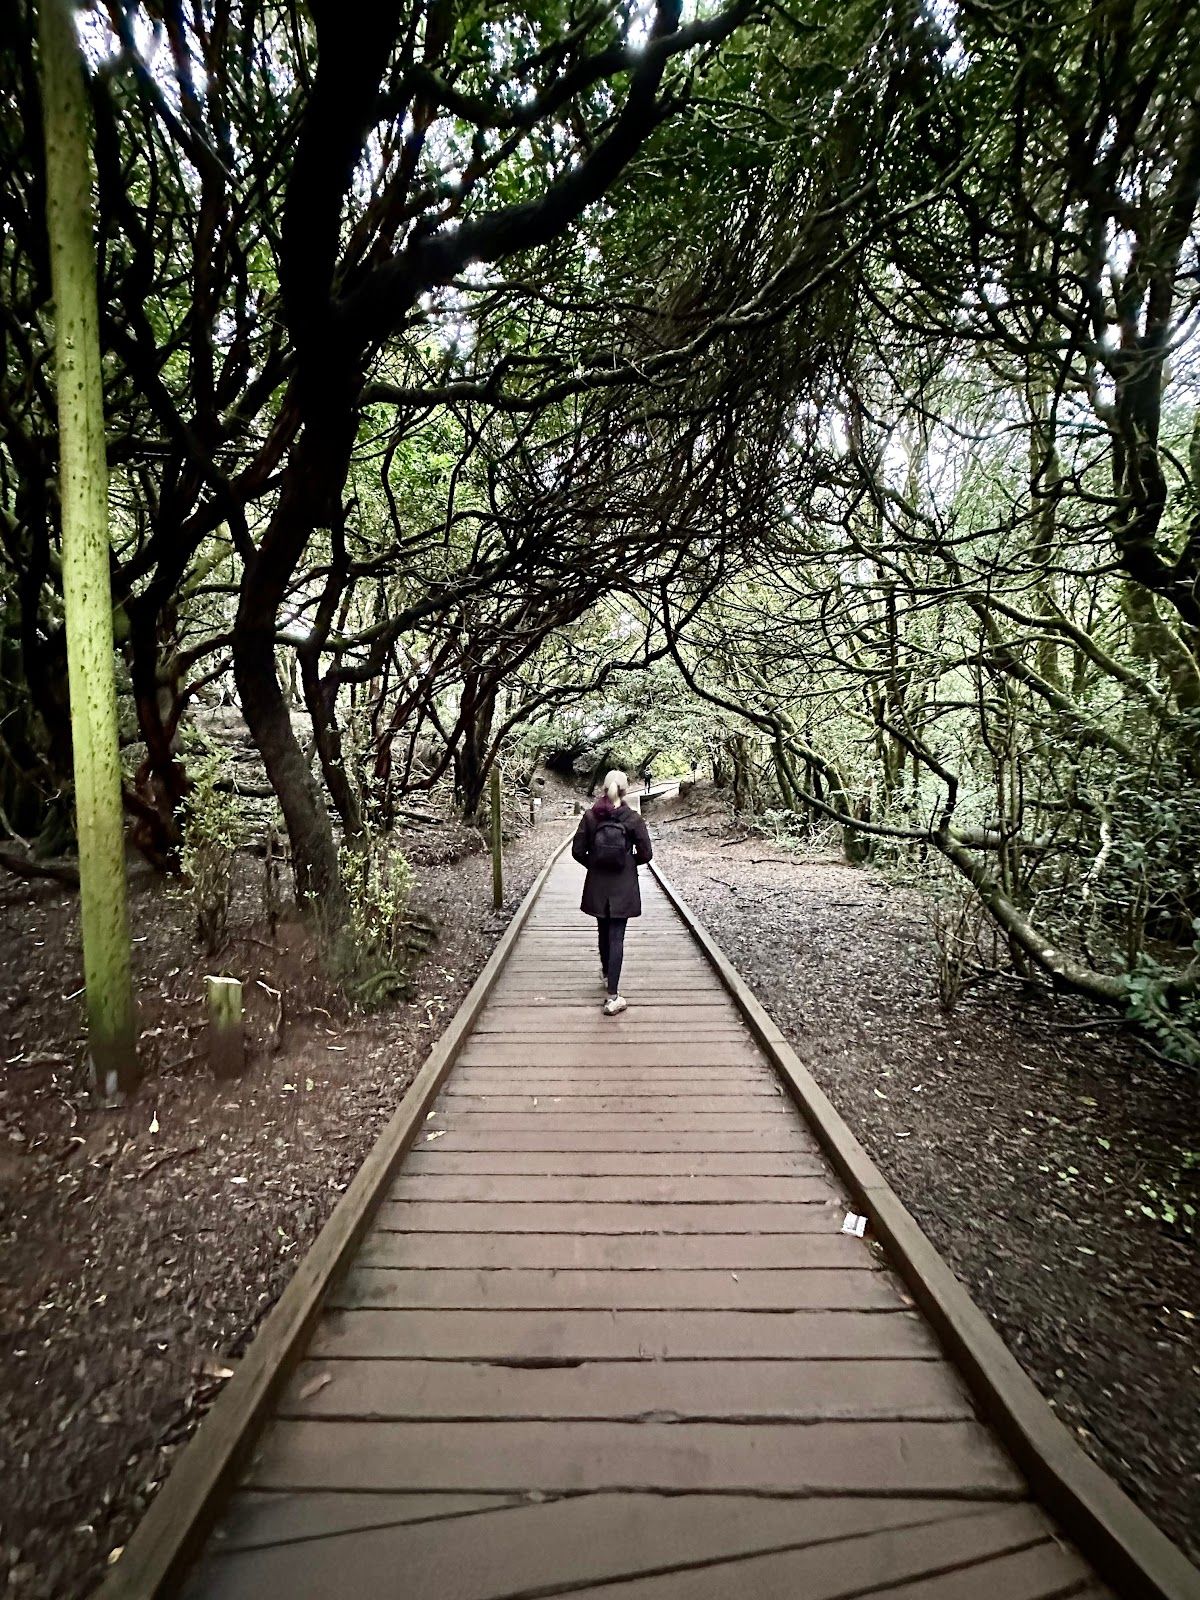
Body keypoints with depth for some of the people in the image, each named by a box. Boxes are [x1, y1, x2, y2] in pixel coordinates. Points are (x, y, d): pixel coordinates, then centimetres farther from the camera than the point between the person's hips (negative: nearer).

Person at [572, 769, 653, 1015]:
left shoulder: (590, 816, -7)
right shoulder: (633, 818, -11)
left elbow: (578, 851, -4)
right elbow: (646, 854, -8)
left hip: (597, 885, 2)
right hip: (623, 887, -2)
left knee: (603, 931, 22)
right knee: (616, 938, 0)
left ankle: (606, 974, 43)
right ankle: (612, 996, -4)